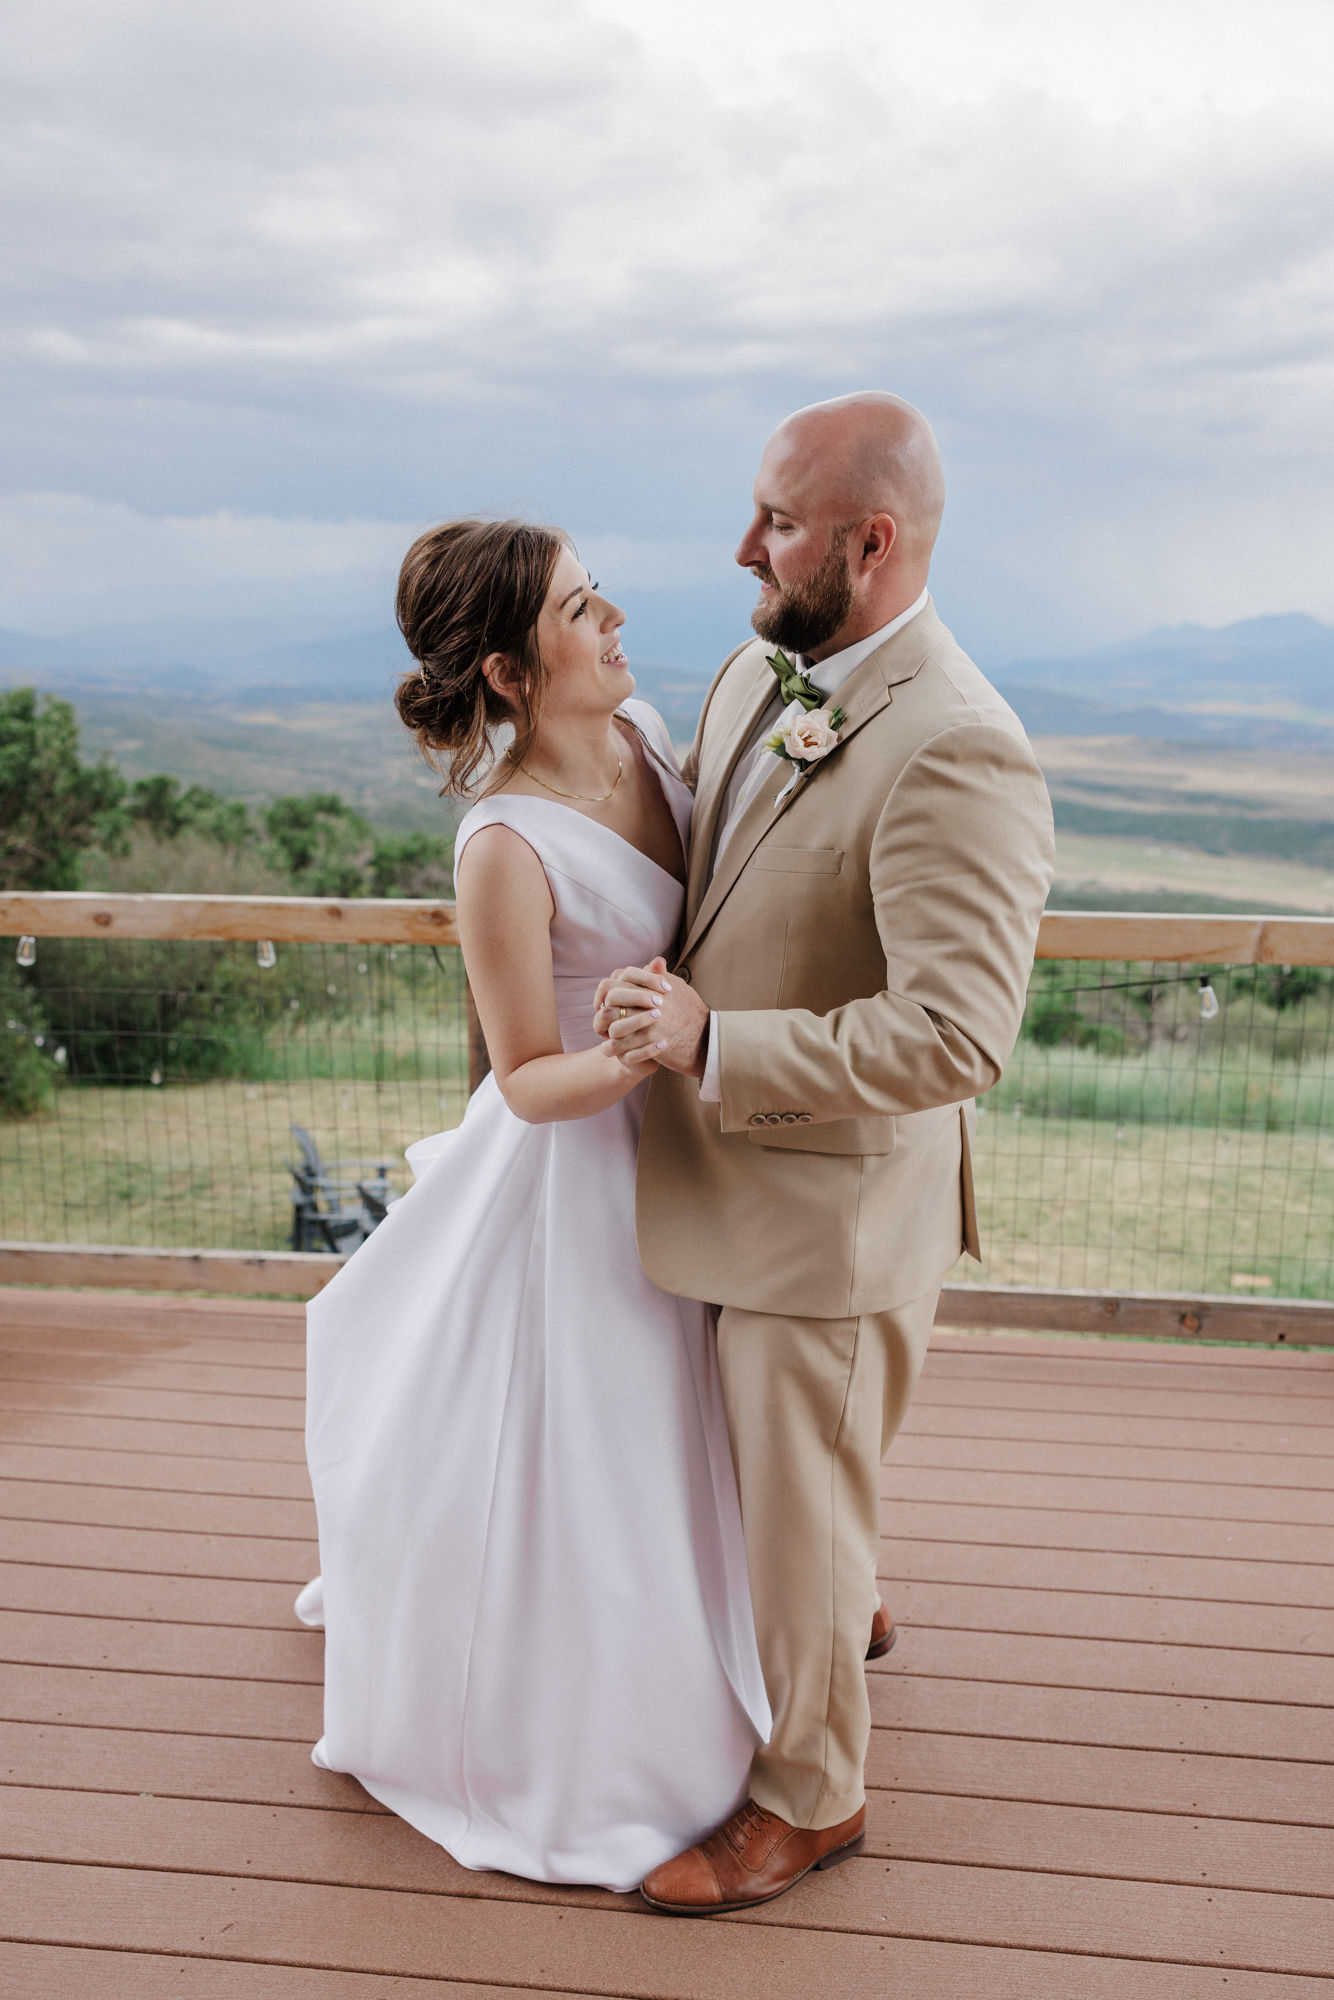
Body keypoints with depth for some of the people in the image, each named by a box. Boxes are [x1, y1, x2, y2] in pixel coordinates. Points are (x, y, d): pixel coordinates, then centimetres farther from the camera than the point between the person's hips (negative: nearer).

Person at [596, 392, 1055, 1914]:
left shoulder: (957, 756, -28)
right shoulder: (754, 675, 0)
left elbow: (955, 1034, -32)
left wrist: (712, 1045, -32)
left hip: (830, 1209, -8)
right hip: (727, 1170, 9)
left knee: (799, 1500, 10)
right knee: (765, 1458, 29)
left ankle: (807, 1797, 33)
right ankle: (841, 1613, 58)